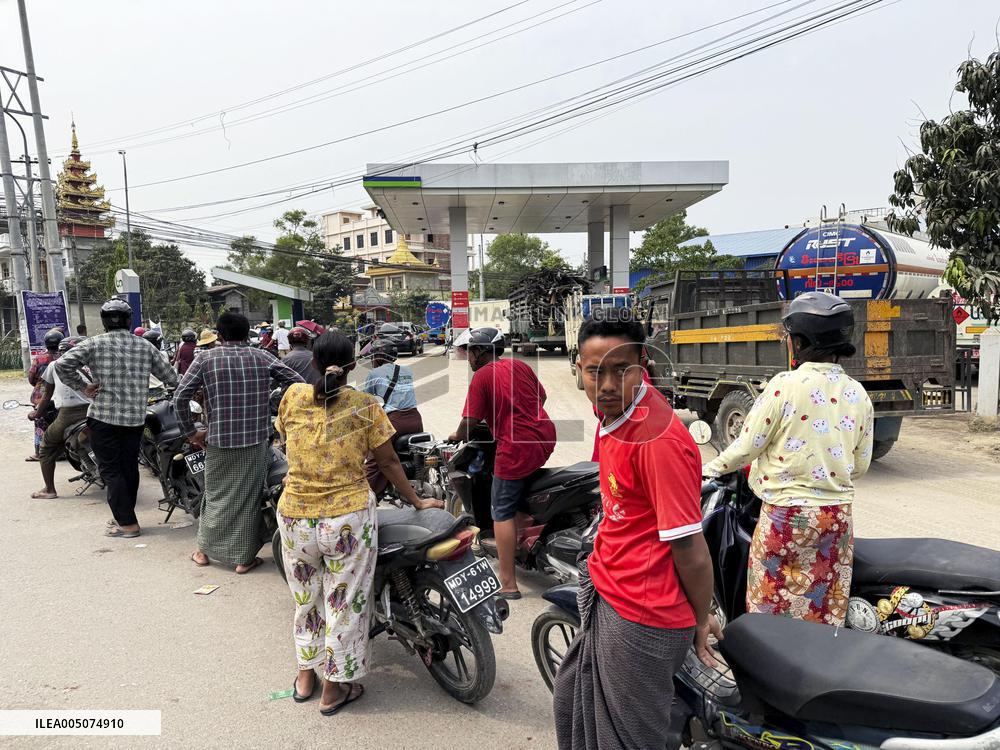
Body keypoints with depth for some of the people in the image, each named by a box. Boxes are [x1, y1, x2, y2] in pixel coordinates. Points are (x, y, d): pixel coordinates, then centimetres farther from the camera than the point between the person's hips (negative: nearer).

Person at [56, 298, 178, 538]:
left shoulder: (95, 344, -4)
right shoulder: (145, 346, 5)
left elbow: (62, 364, -16)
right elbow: (170, 377, 6)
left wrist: (82, 387, -5)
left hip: (104, 417, -3)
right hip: (136, 417, 4)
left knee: (111, 470, 3)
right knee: (129, 467, 14)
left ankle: (128, 523, 1)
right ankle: (124, 516, 26)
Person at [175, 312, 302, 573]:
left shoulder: (206, 358, 0)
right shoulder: (262, 357, 2)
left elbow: (180, 397, -4)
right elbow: (297, 382, -1)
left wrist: (191, 432, 7)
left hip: (219, 440, 0)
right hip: (256, 439, 0)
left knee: (216, 494, 18)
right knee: (248, 497, 9)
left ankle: (205, 550, 31)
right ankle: (243, 558, 16)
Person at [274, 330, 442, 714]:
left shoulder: (294, 396, -3)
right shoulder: (365, 405, -8)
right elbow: (389, 462, -2)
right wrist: (417, 501, 11)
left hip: (295, 516, 3)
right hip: (348, 517, -3)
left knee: (306, 598, 23)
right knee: (344, 601, 13)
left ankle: (305, 677, 39)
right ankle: (334, 689, 27)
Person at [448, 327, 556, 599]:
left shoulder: (481, 376, -7)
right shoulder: (520, 365, 12)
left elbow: (470, 420, -9)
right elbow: (541, 396, 22)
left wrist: (457, 436, 12)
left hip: (516, 448, -7)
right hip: (546, 437, 8)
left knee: (502, 512, 1)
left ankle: (508, 584, 3)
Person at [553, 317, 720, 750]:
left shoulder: (658, 439, -28)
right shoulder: (614, 412, 0)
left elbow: (690, 550, -22)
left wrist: (701, 619, -9)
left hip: (639, 618, -9)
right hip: (606, 599, 9)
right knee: (572, 707, 27)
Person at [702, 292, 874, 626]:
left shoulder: (784, 385, -16)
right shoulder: (858, 394, 1)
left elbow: (747, 446, -9)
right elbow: (860, 464, 9)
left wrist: (714, 467, 8)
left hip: (787, 514, -6)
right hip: (838, 514, 6)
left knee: (770, 606, 9)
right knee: (826, 612, 16)